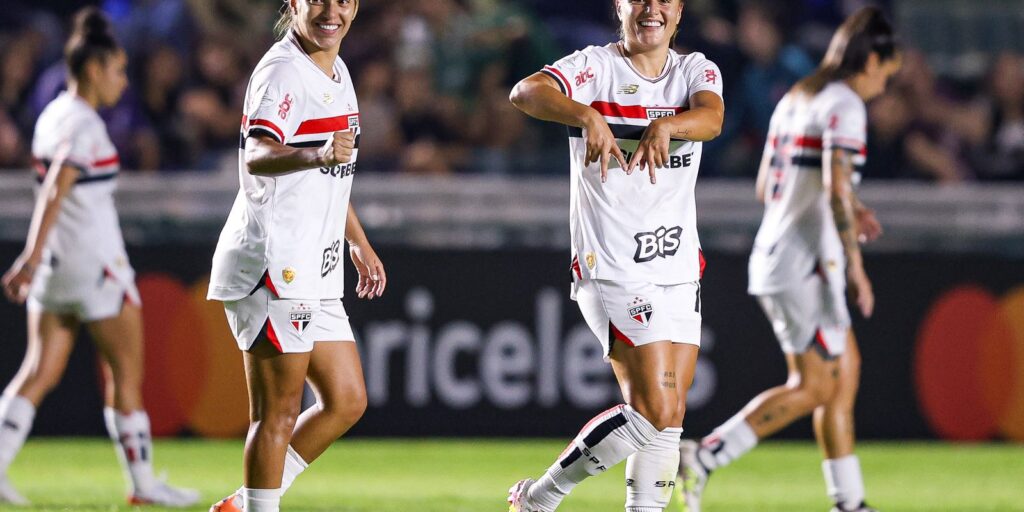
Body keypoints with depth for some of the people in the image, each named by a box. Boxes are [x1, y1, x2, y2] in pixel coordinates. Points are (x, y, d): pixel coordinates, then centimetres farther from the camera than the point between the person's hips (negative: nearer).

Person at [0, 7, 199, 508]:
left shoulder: (52, 116, 11)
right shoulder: (82, 125, -16)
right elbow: (53, 194, -24)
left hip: (56, 261, 8)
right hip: (94, 260, -8)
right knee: (125, 373, 3)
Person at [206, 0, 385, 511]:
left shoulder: (335, 72, 16)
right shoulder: (282, 72, -14)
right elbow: (255, 157, -32)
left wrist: (359, 243, 35)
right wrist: (317, 155, -50)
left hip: (314, 273, 10)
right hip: (272, 263, -10)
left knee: (347, 401, 12)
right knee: (278, 412, -9)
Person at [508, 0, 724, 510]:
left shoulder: (696, 71, 7)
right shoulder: (596, 67, -6)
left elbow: (711, 117, -16)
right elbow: (526, 92, -25)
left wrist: (666, 125, -38)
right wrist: (588, 116, -43)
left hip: (679, 271, 6)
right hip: (613, 271, -6)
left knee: (666, 420, 6)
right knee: (656, 411, -15)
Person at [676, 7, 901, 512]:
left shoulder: (795, 99, 16)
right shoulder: (845, 105, -11)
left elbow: (766, 188, 21)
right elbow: (836, 186, -23)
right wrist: (855, 266, -20)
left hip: (772, 257, 9)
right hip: (806, 262, -9)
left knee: (845, 373, 12)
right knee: (813, 387, -5)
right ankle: (703, 457, -12)